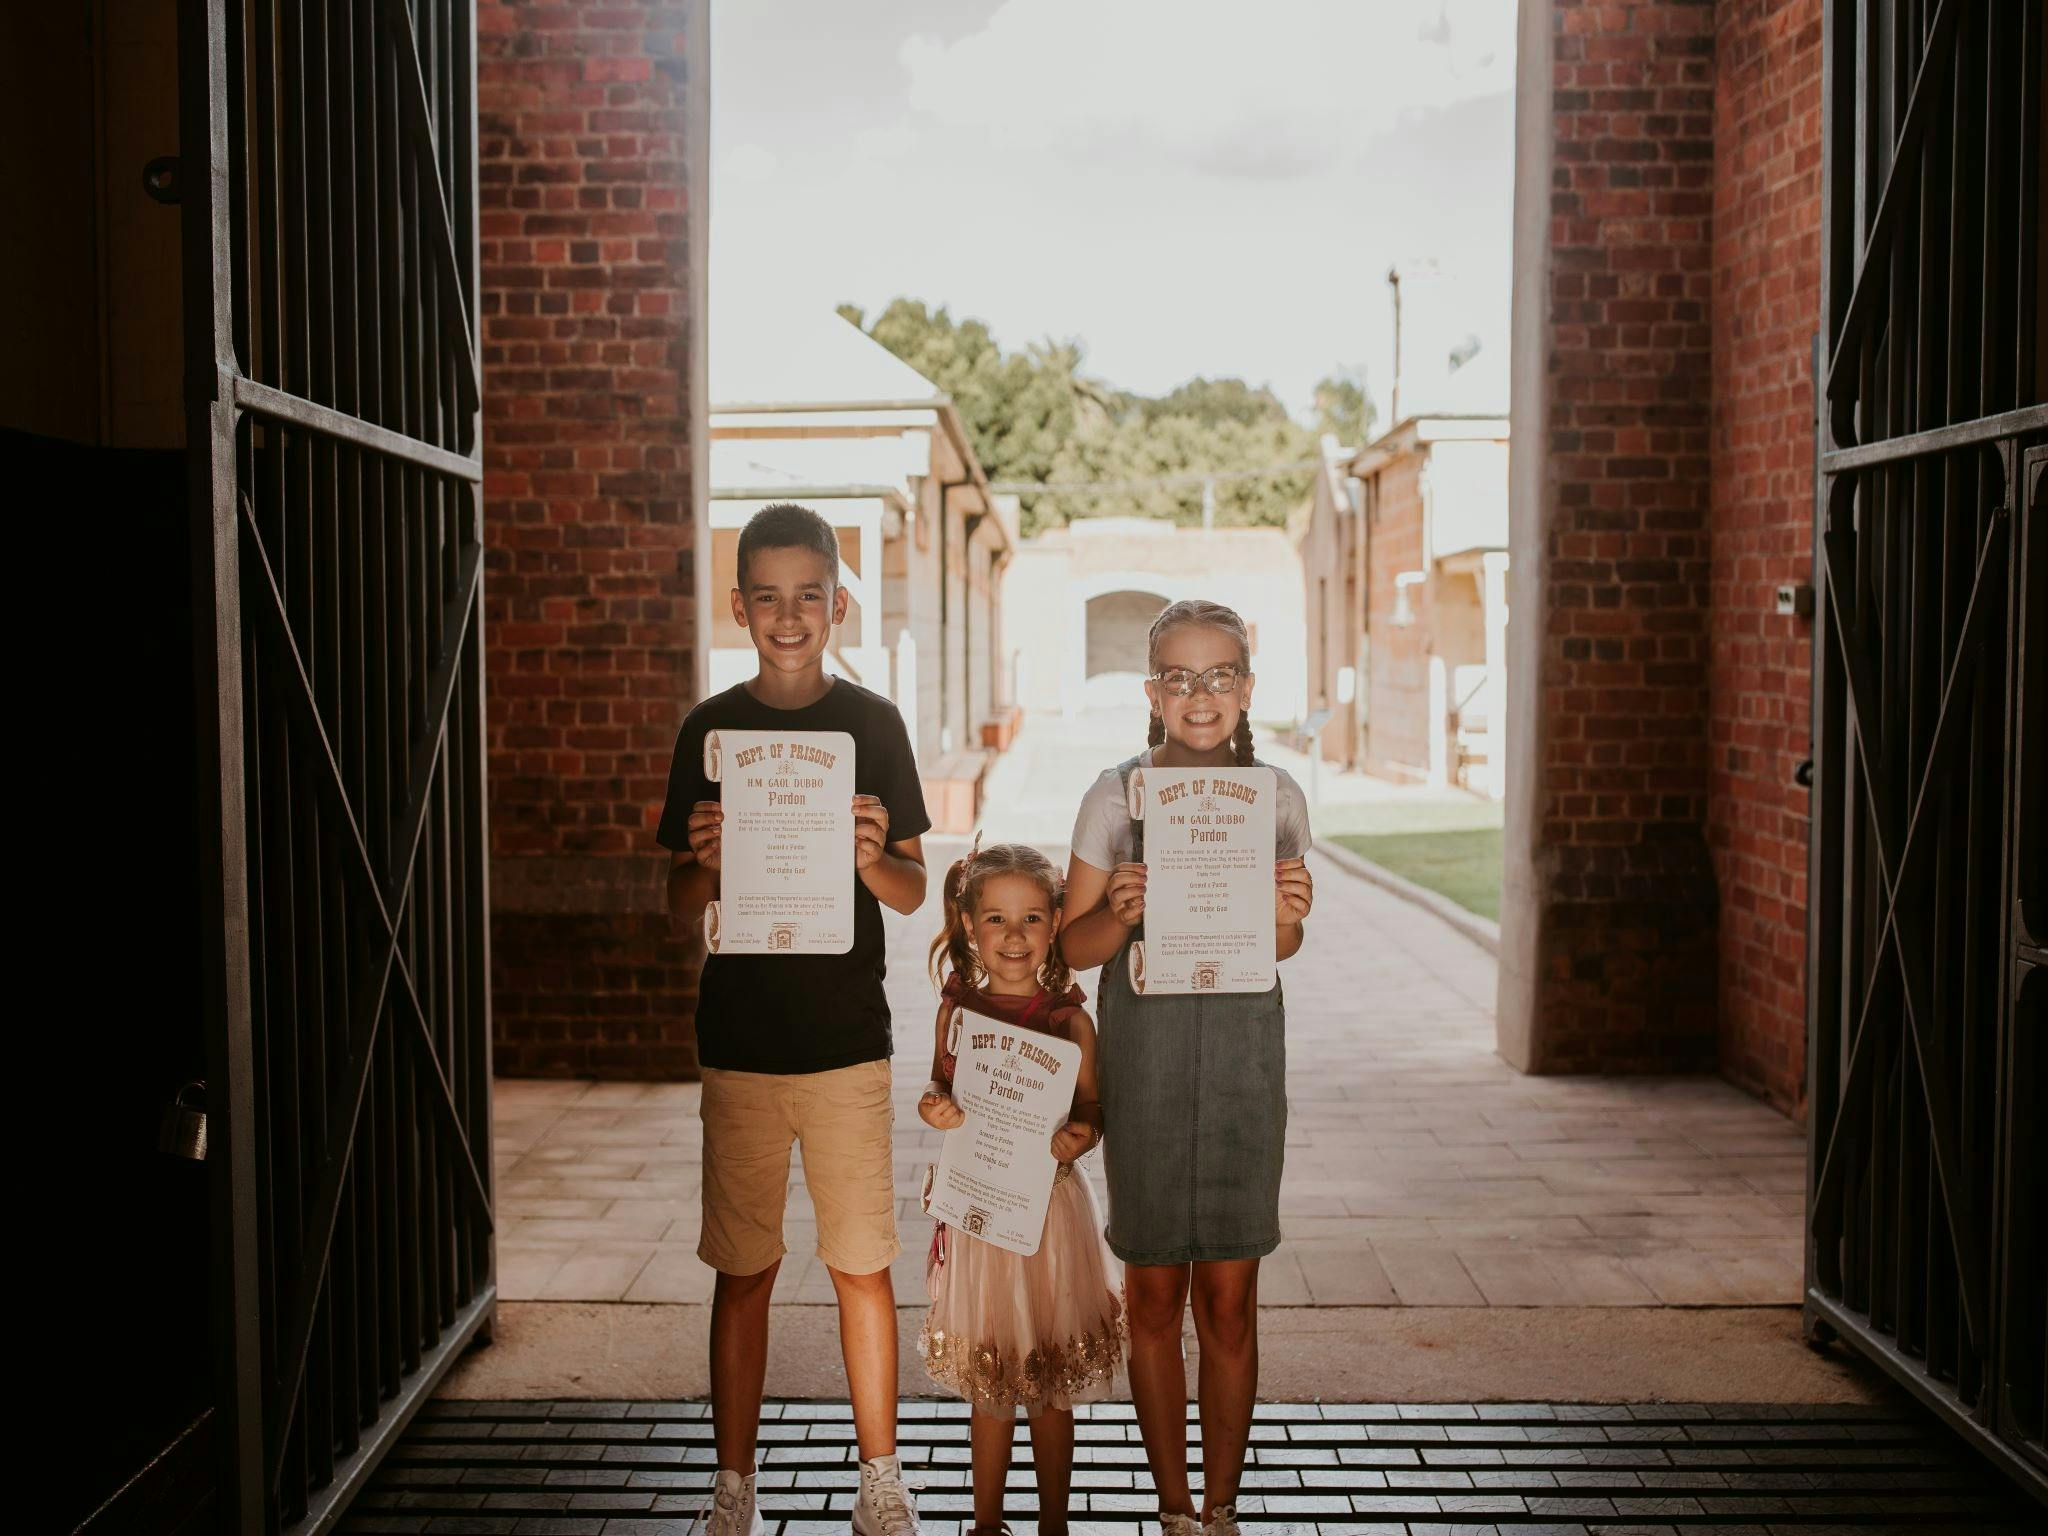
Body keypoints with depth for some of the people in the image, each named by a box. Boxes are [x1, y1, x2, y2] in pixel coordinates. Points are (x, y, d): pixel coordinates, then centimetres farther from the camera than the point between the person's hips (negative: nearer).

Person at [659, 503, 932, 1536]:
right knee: (744, 1270, 8)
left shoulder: (873, 724, 1)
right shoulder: (710, 730, 1)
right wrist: (705, 861, -18)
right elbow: (681, 914, 4)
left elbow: (913, 893, 3)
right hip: (739, 1038, 1)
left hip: (848, 1036, 0)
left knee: (862, 1265, 7)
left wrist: (873, 858, -18)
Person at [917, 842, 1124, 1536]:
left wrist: (1082, 1134, -22)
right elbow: (941, 1093, 9)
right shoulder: (957, 1010, -2)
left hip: (1051, 1204, -1)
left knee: (1053, 1384, 10)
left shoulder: (1071, 1021, -8)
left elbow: (1091, 1107, 0)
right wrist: (933, 1110, -13)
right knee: (988, 1384, 13)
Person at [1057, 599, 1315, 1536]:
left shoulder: (1276, 796, 1)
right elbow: (1074, 947, 0)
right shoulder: (1116, 796, -4)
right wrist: (1120, 912, -20)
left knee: (1229, 1296, 7)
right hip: (1142, 1060, -1)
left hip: (1245, 1054, 1)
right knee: (1154, 1292, 8)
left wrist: (1288, 917, -11)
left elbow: (1280, 946, 11)